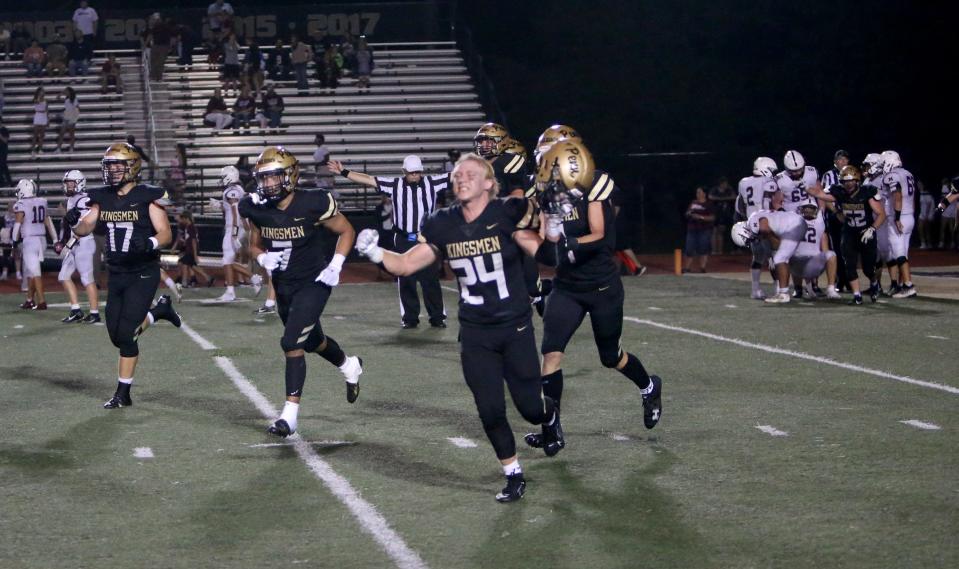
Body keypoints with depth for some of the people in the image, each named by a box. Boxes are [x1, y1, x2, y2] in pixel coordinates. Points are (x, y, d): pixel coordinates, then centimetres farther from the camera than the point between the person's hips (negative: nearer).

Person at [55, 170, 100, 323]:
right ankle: (76, 311, 10)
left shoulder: (83, 201, -14)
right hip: (74, 246, 10)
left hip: (83, 243, -10)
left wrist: (68, 244, -20)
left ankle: (94, 313, 0)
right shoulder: (71, 200, 16)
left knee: (87, 279, -6)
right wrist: (62, 241, 14)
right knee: (64, 276, 8)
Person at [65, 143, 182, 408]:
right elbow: (84, 229, -1)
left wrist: (150, 243, -32)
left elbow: (166, 234, -11)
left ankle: (123, 393, 2)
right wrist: (75, 221, -23)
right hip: (116, 274, 6)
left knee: (126, 334, -10)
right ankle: (159, 310, 35)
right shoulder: (102, 198, 5)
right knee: (116, 335, 11)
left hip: (143, 273, -6)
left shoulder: (147, 197, -10)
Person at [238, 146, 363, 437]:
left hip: (313, 283, -6)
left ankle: (290, 414, -15)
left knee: (291, 342, -19)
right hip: (283, 286, 6)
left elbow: (346, 231, -5)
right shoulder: (257, 209, -7)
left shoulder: (313, 204, -20)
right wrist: (264, 258, -11)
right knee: (312, 341, 23)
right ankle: (350, 366, 55)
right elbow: (255, 244, 11)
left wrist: (335, 265, -16)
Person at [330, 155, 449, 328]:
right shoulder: (395, 185, 1)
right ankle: (409, 318, 16)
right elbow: (369, 180, -2)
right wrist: (344, 172, -8)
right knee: (406, 280, 6)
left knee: (431, 279, 3)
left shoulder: (431, 183, 1)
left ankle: (437, 317, 12)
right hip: (404, 240, 1)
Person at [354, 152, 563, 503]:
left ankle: (550, 416, 41)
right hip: (474, 333, 3)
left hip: (515, 328, -3)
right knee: (490, 410, 2)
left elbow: (540, 252, -3)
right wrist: (375, 253, -12)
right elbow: (407, 264, 3)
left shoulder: (507, 214, -12)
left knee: (529, 407, 3)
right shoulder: (444, 225, -1)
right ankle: (513, 475, 21)